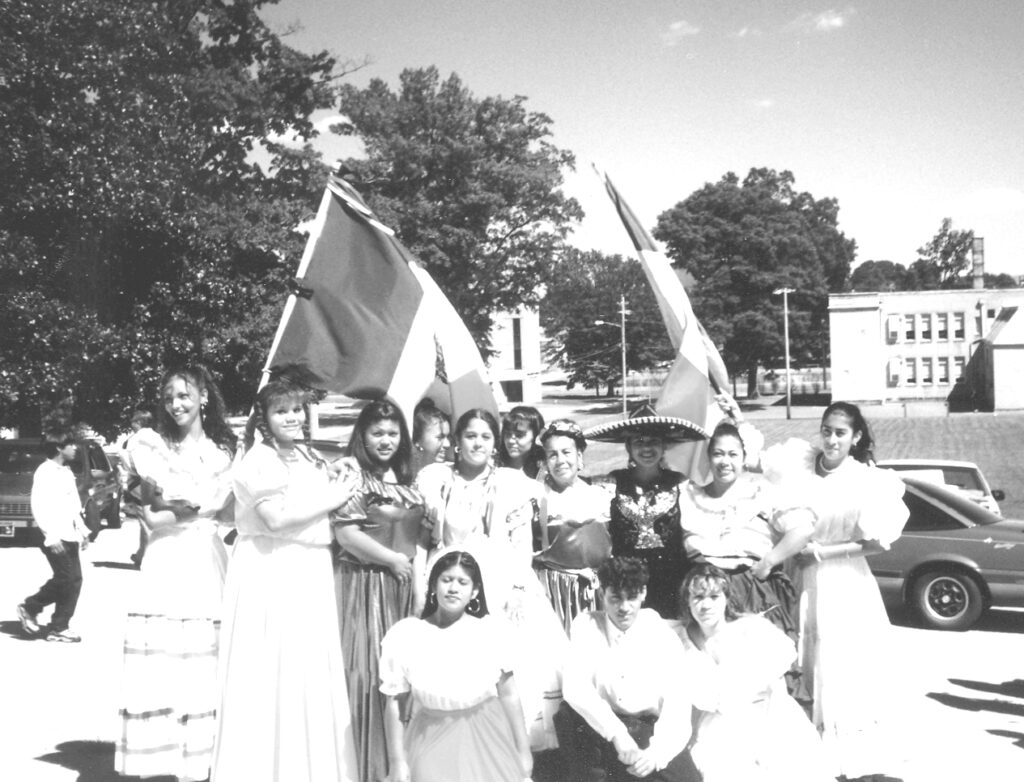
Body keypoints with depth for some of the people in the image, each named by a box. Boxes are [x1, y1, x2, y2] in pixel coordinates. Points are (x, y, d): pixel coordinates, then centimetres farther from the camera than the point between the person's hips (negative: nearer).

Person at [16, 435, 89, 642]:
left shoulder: (67, 472, 15)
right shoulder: (45, 472, -13)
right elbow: (38, 506, -18)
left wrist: (82, 530, 16)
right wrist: (51, 536, -22)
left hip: (69, 536, 9)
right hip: (55, 537, -9)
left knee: (65, 581, 8)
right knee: (70, 580, -7)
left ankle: (30, 607, 21)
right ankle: (58, 629, 5)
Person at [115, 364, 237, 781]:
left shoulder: (224, 452, 12)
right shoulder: (151, 447, 7)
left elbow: (226, 512, 1)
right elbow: (152, 519, -2)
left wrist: (172, 502, -7)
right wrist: (201, 508, -7)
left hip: (208, 569, 1)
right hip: (166, 569, -1)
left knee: (203, 676, 0)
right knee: (161, 675, -4)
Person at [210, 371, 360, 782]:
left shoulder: (307, 456, 15)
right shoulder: (259, 459, -10)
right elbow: (276, 518, -22)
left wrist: (342, 490, 8)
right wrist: (331, 500, -13)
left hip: (311, 573, 8)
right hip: (271, 574, -8)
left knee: (311, 671, 11)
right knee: (273, 675, -3)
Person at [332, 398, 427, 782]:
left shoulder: (405, 477, 13)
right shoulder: (352, 473, -9)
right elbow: (345, 533, -17)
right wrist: (392, 559, -12)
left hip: (403, 585, 7)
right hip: (363, 583, -7)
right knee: (367, 671, -4)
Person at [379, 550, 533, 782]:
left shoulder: (492, 631, -8)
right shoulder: (404, 636, -10)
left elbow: (509, 695, 0)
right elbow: (395, 703, -4)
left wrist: (523, 751, 4)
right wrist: (398, 761, -4)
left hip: (488, 737, 1)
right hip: (432, 740, -1)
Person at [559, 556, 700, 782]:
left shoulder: (663, 634, -3)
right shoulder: (586, 625, -3)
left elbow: (678, 702, -12)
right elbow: (574, 687, -16)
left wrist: (656, 752, -29)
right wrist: (617, 734, -29)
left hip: (651, 729, 0)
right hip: (601, 729, 1)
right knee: (569, 717, -30)